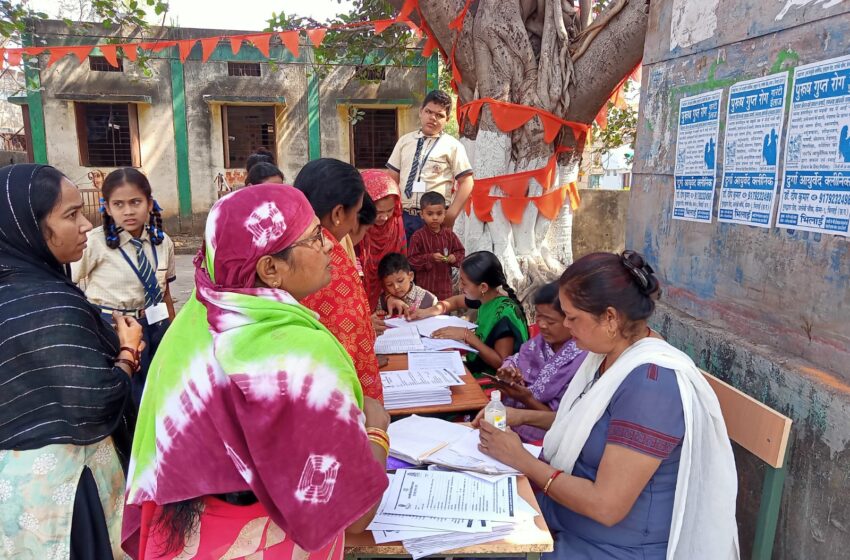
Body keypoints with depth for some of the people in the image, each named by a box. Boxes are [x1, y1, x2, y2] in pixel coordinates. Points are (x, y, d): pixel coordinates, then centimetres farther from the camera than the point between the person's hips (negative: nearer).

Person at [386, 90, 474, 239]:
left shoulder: (452, 146, -1)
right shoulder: (404, 141, 11)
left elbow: (466, 182, -3)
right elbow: (392, 179, 12)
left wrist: (451, 216, -11)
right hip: (403, 216, 4)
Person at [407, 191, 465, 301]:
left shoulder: (449, 234, 1)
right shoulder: (418, 236, -9)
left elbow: (461, 252, 8)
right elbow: (412, 260, -11)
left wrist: (455, 258, -13)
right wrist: (430, 258, -23)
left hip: (445, 282, 3)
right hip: (425, 283, -3)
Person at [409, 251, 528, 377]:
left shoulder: (505, 313, -25)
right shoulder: (485, 297, -3)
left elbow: (502, 363, -26)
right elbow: (455, 301, 16)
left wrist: (467, 335, -26)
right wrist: (428, 312, 0)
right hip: (476, 367, 7)